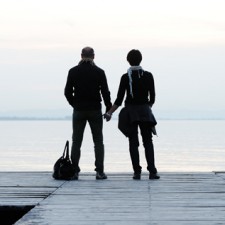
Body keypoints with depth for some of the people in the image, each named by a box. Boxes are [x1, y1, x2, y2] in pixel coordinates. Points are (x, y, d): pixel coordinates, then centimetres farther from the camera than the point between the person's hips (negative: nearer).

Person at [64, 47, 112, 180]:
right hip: (95, 110, -1)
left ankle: (74, 171, 1)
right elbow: (105, 92, -3)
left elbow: (67, 92, 1)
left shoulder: (73, 72, -1)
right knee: (98, 141, 6)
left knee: (76, 141, 6)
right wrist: (109, 109, 7)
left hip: (79, 110, 1)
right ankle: (100, 172, 1)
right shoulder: (99, 72, -4)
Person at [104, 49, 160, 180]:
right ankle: (152, 171, -2)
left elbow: (119, 100, -8)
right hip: (145, 111, 1)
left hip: (130, 112, -1)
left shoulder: (126, 77, -7)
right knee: (148, 142, 7)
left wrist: (109, 113, 3)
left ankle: (137, 172, -1)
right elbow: (152, 98, 4)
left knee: (133, 143, 4)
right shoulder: (148, 76, -1)